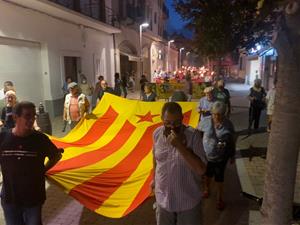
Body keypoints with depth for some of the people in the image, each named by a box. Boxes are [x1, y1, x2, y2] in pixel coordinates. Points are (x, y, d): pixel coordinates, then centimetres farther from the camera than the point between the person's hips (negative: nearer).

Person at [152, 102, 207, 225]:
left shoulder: (193, 135, -21)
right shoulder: (157, 133, -9)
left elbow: (201, 169, -25)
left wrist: (180, 146, -32)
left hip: (188, 200, -3)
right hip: (163, 198, 3)